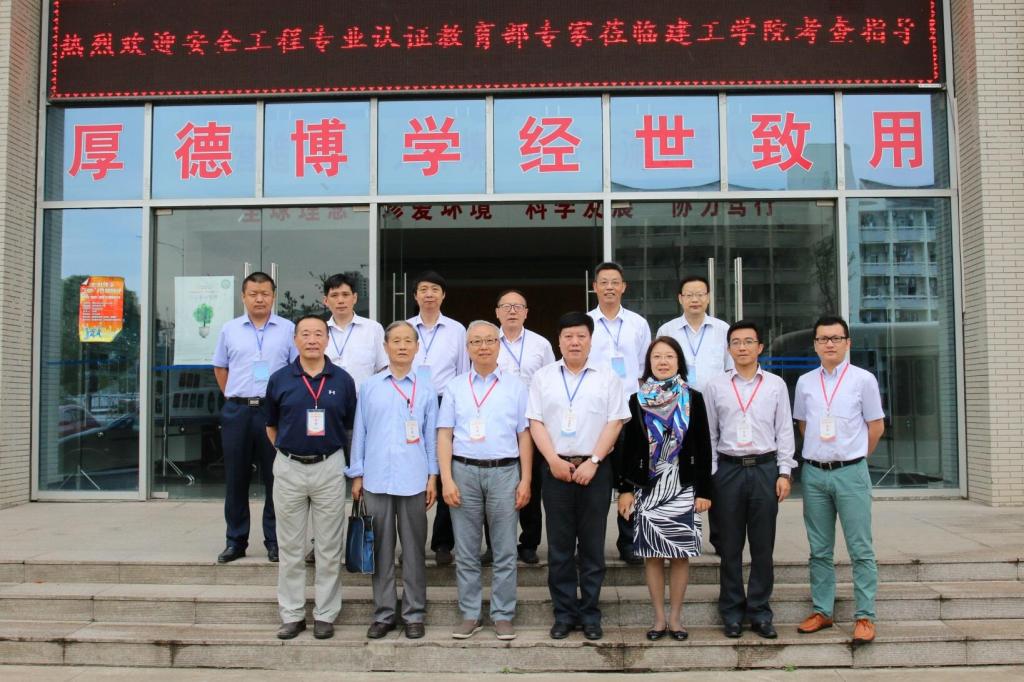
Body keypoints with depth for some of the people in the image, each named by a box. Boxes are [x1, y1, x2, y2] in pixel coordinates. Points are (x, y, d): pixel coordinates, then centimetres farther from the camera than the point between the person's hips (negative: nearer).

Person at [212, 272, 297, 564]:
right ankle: (236, 541, 19)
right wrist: (234, 398, 10)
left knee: (275, 479, 2)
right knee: (235, 478, 8)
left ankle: (275, 541, 13)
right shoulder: (230, 329, 9)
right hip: (237, 411, 2)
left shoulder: (288, 330, 3)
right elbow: (220, 368, 18)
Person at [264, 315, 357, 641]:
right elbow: (271, 426, 12)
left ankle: (325, 615, 16)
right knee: (290, 547, 8)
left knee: (329, 548, 6)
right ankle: (292, 614, 18)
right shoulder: (279, 379, 2)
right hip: (289, 468, 1)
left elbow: (350, 427, 8)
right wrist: (287, 451, 9)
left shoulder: (343, 380, 1)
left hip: (329, 467, 0)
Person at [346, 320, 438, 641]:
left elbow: (431, 434, 5)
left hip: (413, 481, -1)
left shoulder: (426, 388, 4)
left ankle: (414, 614, 18)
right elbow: (359, 431, 7)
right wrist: (356, 475, 5)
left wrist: (433, 476, 2)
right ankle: (383, 613, 19)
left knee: (413, 548, 7)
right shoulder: (369, 386, 5)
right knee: (381, 549, 8)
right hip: (376, 479, 1)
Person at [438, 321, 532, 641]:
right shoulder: (455, 387, 9)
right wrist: (446, 479, -5)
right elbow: (444, 435, 5)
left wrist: (525, 480, -1)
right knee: (466, 551, 6)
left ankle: (502, 615, 14)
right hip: (464, 472, 1)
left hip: (504, 472, -1)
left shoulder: (515, 386, 8)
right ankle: (469, 615, 17)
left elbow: (524, 435, 6)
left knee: (505, 551, 4)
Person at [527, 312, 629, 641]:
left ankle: (590, 614, 14)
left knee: (593, 545, 4)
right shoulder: (543, 377, 8)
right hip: (556, 468, 1)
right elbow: (535, 422, 4)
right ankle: (563, 613, 14)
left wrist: (593, 462, -10)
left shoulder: (607, 377, 4)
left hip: (594, 469, -1)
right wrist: (553, 460, -8)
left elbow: (614, 422, -1)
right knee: (559, 545, 5)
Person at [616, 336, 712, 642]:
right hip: (647, 488, 1)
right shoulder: (637, 400, 4)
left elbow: (703, 447, 2)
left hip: (683, 487, 0)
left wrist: (703, 490, -3)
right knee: (652, 554, 4)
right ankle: (659, 617, 16)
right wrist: (625, 489, -1)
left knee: (680, 554, 3)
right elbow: (628, 447, 4)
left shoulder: (693, 399, 2)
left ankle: (675, 617, 16)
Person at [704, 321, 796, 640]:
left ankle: (759, 611, 17)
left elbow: (784, 431, 6)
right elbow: (709, 434, 6)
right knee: (730, 545, 6)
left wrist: (784, 472, 0)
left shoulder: (776, 385, 6)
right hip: (728, 469, 0)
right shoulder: (715, 387, 5)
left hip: (765, 468, 0)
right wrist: (709, 473, 1)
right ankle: (732, 612, 17)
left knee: (763, 545, 5)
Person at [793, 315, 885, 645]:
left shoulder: (863, 379, -2)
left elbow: (876, 426, 4)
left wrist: (852, 456, 9)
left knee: (860, 549, 0)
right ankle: (822, 611, 20)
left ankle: (865, 617, 6)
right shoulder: (805, 382, 7)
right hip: (814, 472, 3)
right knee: (819, 550, 10)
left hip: (851, 472, -3)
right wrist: (822, 453, 13)